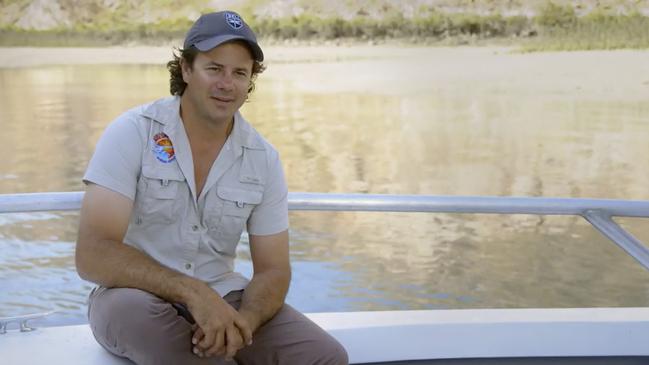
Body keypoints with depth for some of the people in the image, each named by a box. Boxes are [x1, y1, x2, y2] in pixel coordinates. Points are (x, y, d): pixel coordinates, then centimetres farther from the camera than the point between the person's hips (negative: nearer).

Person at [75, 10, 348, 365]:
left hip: (222, 298, 3)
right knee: (131, 306, -38)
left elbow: (273, 269, -1)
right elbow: (93, 255, -21)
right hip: (136, 295, -2)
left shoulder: (264, 159, -2)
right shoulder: (132, 132, -13)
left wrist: (242, 320, -23)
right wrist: (192, 291, -32)